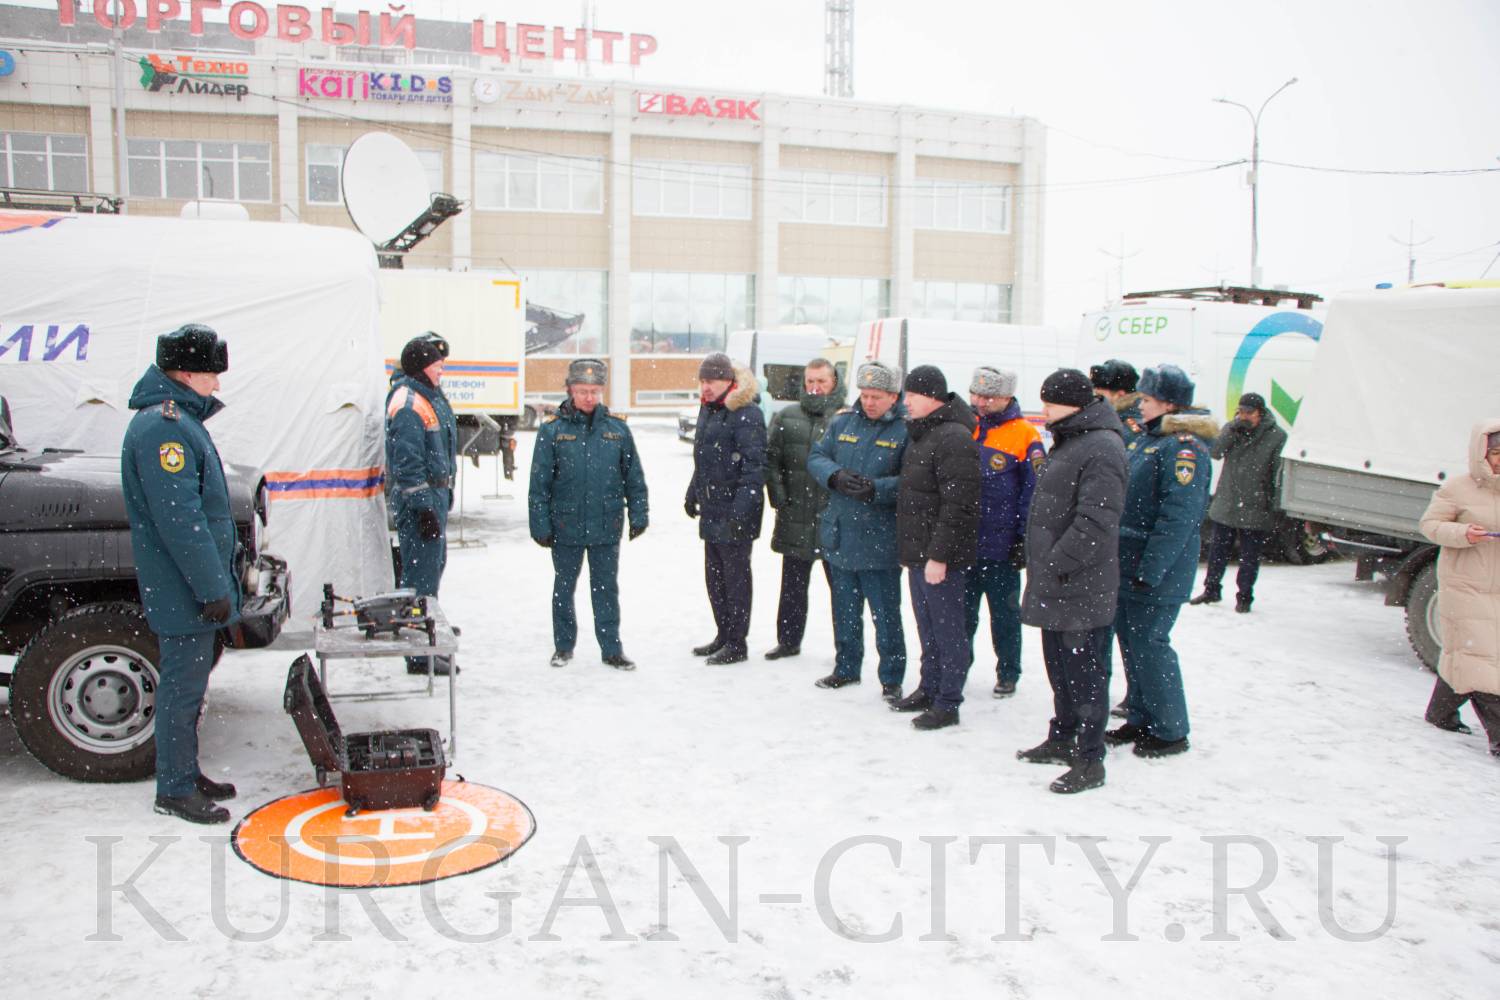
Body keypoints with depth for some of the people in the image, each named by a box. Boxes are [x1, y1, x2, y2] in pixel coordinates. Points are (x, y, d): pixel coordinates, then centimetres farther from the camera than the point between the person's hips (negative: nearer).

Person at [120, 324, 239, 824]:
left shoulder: (178, 418, 14)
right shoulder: (163, 427, -20)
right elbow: (179, 519, -24)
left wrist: (216, 581, 22)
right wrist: (212, 589, -21)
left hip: (188, 588, 10)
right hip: (183, 591, -10)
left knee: (188, 682, 18)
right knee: (182, 685, 0)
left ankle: (185, 774, 29)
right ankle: (175, 789, 12)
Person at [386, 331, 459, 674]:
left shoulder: (431, 395, 16)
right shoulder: (408, 404, -17)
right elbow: (407, 462, -21)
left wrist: (445, 493, 25)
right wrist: (423, 507, -23)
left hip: (435, 493, 11)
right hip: (419, 496, -11)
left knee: (433, 563, 20)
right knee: (421, 571, -8)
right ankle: (420, 655, -4)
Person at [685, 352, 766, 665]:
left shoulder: (747, 413, -16)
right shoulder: (708, 409, 13)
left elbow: (754, 465, -20)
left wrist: (741, 510, -25)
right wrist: (693, 493, 24)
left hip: (735, 512, -9)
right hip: (712, 509, 9)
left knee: (735, 575, 1)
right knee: (714, 574, 15)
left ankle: (737, 644, 11)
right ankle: (723, 635, 28)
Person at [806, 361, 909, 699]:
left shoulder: (906, 430, -9)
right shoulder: (843, 421, 8)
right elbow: (816, 456, 7)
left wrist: (876, 489, -28)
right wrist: (836, 477, -12)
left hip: (879, 541, -5)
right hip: (839, 536, 6)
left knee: (885, 614, 4)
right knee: (844, 610, 19)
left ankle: (892, 678, 19)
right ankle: (846, 668, 35)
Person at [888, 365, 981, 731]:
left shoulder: (953, 438, -17)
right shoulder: (921, 433, 15)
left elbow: (958, 506, -22)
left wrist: (939, 555, -23)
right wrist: (908, 549, 20)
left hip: (942, 557, -10)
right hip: (918, 552, 10)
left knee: (947, 629, 0)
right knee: (927, 627, 18)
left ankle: (948, 703, 9)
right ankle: (929, 690, 31)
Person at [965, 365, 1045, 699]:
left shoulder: (1024, 434, -7)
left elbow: (1034, 491, -6)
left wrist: (1024, 538, -9)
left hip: (1001, 546, -3)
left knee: (1004, 614, 11)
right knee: (961, 611, 13)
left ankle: (1008, 673, 26)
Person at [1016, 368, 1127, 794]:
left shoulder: (1101, 448, -18)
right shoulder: (1069, 441, 15)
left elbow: (1096, 521, -25)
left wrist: (1058, 564, -21)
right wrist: (1042, 563, 19)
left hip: (1082, 586, -10)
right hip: (1055, 584, 10)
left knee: (1083, 671, -1)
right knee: (1059, 667, 20)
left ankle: (1089, 760, 10)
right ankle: (1062, 740, 34)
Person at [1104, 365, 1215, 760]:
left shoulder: (1184, 447, -17)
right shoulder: (1144, 438, 13)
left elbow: (1179, 516, -23)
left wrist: (1150, 570, -24)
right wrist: (1120, 559, 17)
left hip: (1158, 571, -9)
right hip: (1127, 564, 9)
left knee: (1149, 645, -3)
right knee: (1129, 641, 15)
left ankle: (1171, 731, 12)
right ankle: (1140, 719, 28)